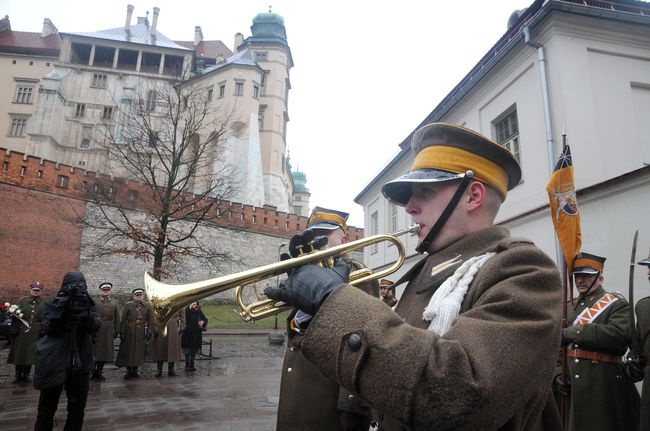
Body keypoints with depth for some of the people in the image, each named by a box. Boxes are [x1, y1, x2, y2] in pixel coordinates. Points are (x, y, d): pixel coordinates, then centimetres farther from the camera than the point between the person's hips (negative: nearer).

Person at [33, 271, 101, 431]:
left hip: (80, 364, 1)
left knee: (77, 409, 9)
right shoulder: (56, 303, 2)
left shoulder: (89, 305, 3)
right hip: (54, 363, -1)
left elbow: (95, 327, -13)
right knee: (46, 409, 8)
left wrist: (85, 310, -31)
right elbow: (48, 329, -10)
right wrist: (60, 309, -26)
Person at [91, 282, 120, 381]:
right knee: (95, 350, 2)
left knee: (105, 351, 6)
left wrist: (116, 331, 1)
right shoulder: (95, 302, 4)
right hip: (97, 328, -2)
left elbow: (117, 318, 7)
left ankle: (99, 372, 17)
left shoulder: (114, 303, 9)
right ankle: (94, 372, 12)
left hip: (109, 330, 2)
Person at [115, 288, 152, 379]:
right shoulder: (128, 305, 1)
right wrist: (122, 332, -7)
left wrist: (149, 332, -1)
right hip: (130, 332, -1)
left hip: (141, 332, 1)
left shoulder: (147, 306, 6)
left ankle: (135, 370, 15)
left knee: (139, 351, 4)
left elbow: (150, 320, 6)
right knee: (128, 351, 3)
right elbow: (123, 320, -1)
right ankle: (129, 371, 15)